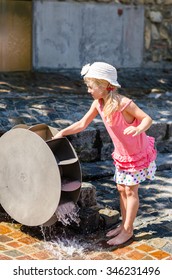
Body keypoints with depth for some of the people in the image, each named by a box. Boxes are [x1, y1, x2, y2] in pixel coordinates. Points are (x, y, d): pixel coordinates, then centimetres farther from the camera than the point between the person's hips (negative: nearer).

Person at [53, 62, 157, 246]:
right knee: (121, 189, 14)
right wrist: (63, 132, -6)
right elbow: (83, 124, 1)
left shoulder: (124, 103, -29)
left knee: (130, 191, 1)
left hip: (138, 153, -7)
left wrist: (138, 129, -45)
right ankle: (124, 225, 29)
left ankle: (128, 230, 14)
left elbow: (147, 118, -24)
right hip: (121, 153, 7)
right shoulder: (98, 103, -8)